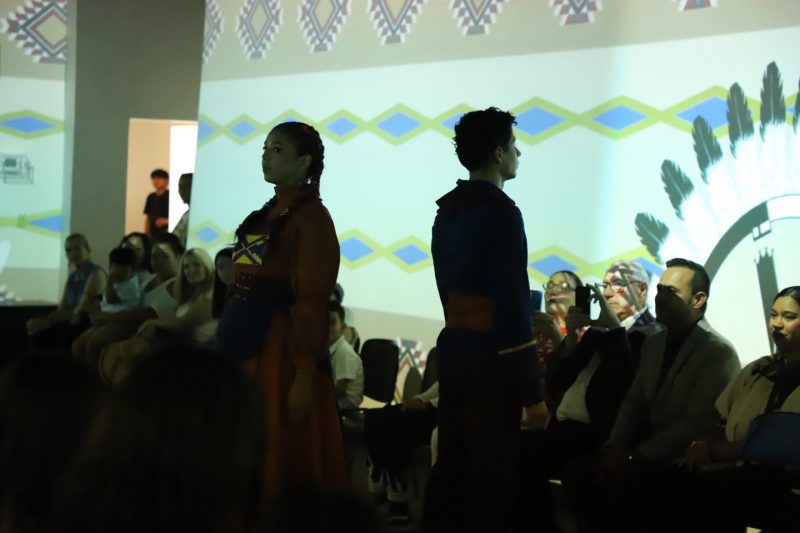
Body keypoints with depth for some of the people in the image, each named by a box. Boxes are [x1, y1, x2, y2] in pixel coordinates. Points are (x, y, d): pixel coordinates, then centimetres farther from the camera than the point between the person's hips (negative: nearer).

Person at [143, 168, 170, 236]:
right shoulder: (151, 197, 12)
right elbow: (148, 218, 17)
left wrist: (166, 221, -20)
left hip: (166, 235, -6)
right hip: (152, 235, 6)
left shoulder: (169, 196, -6)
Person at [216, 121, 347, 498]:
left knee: (279, 462, -2)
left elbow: (311, 304, -17)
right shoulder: (266, 214, 15)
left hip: (281, 349, -9)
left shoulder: (311, 218, -11)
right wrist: (228, 343, 16)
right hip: (246, 346, 9)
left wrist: (304, 376, -21)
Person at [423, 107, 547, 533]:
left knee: (450, 470, 13)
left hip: (453, 353, 8)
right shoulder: (499, 211, -14)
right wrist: (532, 390, -16)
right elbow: (512, 306, -18)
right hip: (489, 361, -8)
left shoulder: (447, 210, 12)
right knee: (490, 480, -1)